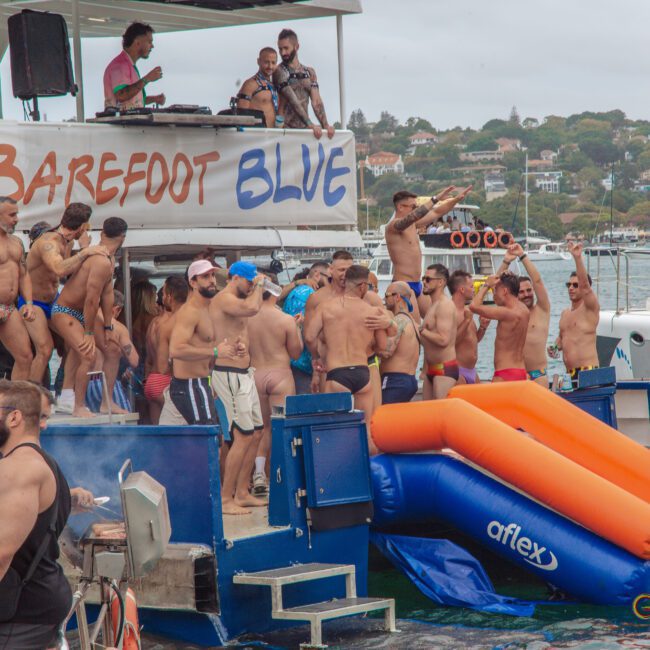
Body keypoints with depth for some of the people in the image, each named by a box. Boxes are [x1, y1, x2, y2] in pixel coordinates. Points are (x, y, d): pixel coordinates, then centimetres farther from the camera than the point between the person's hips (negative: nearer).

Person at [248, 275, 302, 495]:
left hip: (254, 374, 3)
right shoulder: (286, 320, -10)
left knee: (262, 426, 15)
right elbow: (296, 353, -2)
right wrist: (296, 327, 10)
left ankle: (259, 472, 2)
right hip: (280, 373, -3)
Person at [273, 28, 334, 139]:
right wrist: (310, 125, -23)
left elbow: (316, 101, 5)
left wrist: (325, 125, -11)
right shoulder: (280, 71, -4)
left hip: (304, 129, 5)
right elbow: (293, 101, -14)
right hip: (286, 128, -5)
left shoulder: (309, 73, 14)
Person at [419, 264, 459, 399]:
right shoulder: (433, 306, 18)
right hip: (431, 370, 10)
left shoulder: (445, 305, -13)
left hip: (445, 369, -10)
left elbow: (443, 340, -23)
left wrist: (421, 331, -14)